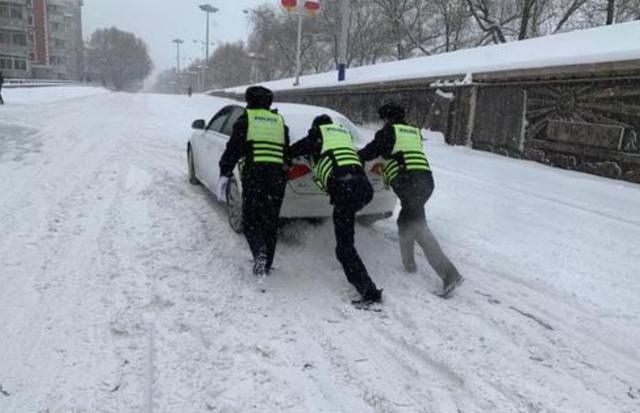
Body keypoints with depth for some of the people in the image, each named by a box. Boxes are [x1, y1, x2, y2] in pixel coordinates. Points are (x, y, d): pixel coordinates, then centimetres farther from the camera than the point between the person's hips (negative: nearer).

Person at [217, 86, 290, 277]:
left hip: (253, 173, -4)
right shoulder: (280, 121, 20)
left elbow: (233, 149, -4)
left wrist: (224, 175, -6)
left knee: (251, 219, 5)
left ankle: (260, 251, -19)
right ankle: (267, 264, 16)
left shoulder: (245, 119, 6)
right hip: (278, 174, 4)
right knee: (271, 221, 12)